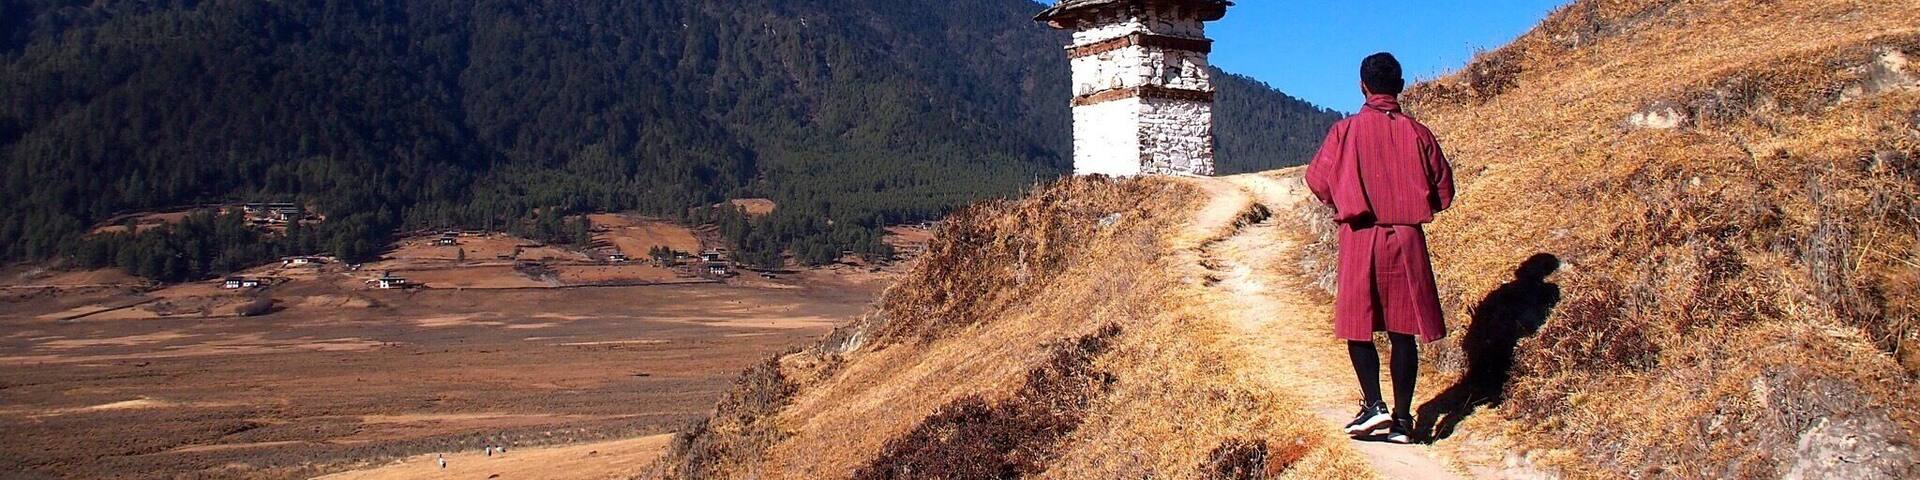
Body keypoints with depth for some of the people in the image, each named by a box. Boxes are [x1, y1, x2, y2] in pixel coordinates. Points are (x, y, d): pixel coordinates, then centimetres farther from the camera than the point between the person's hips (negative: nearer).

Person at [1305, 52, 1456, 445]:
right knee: (1403, 330, 5)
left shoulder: (1347, 130, -4)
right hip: (1407, 239, 2)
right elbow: (1443, 190, 4)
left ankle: (1373, 405, -4)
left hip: (1360, 239, -2)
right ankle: (1402, 419, 7)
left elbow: (1317, 179, -2)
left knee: (1358, 325, 9)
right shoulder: (1417, 132, 1)